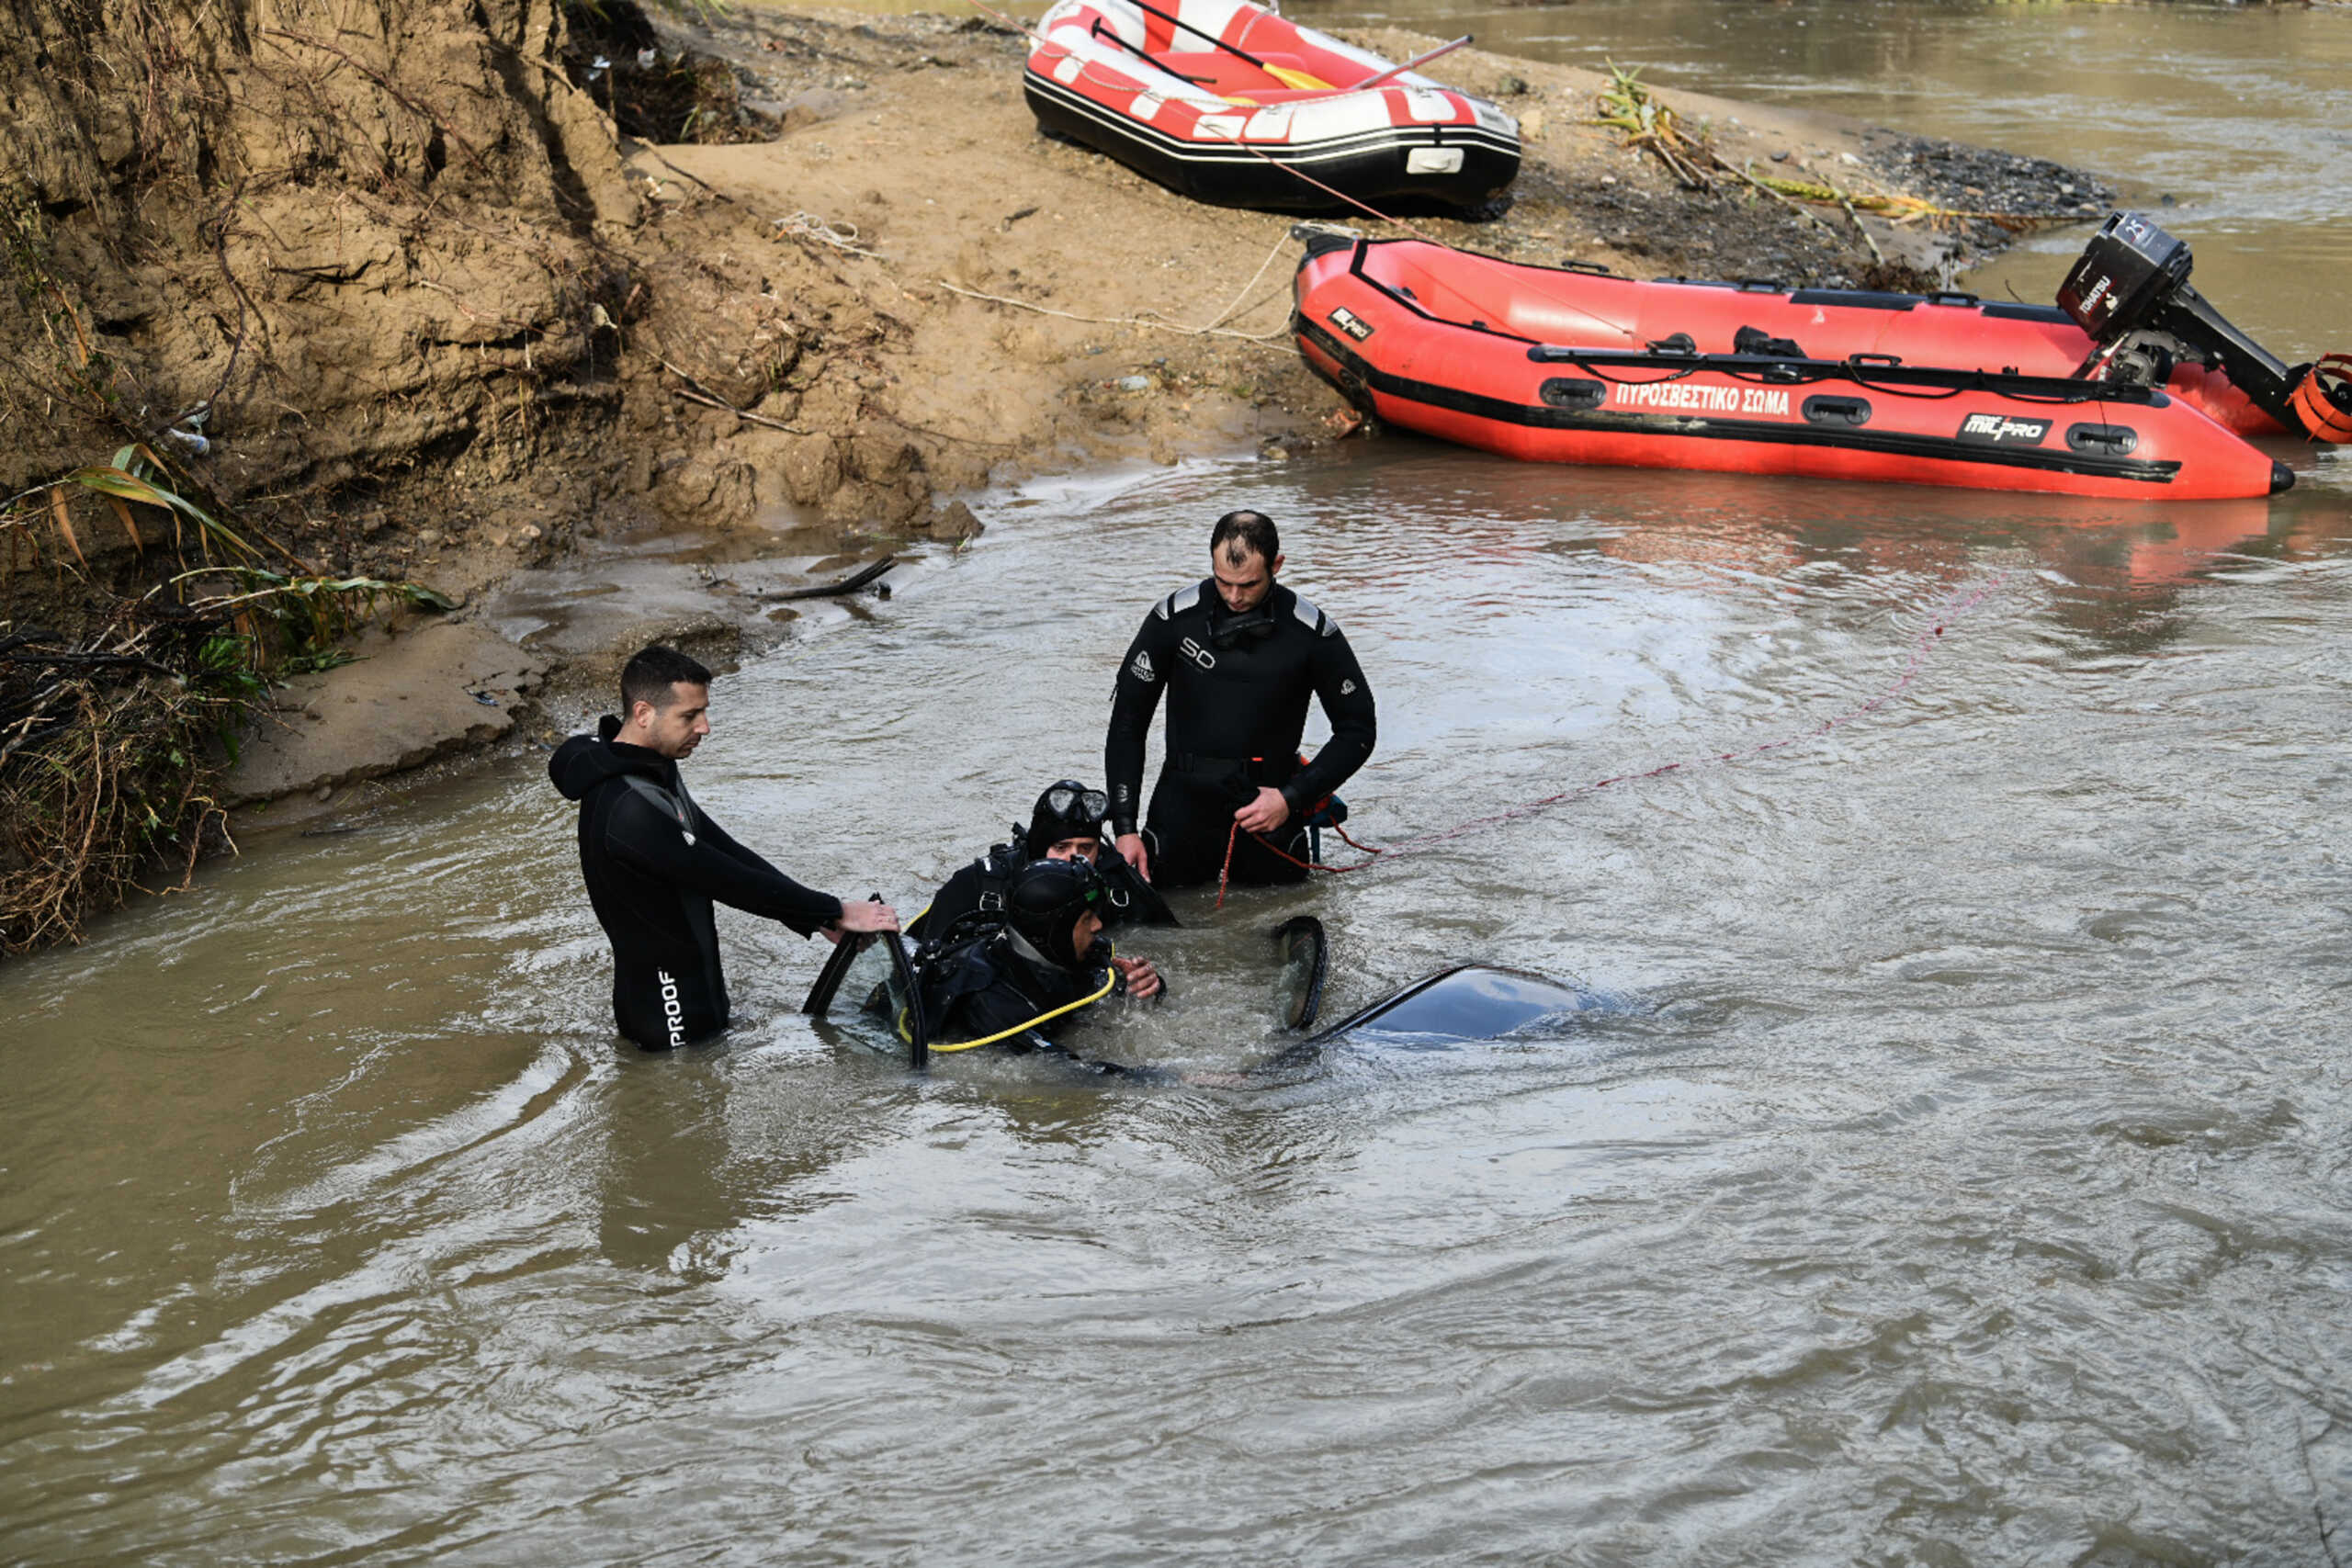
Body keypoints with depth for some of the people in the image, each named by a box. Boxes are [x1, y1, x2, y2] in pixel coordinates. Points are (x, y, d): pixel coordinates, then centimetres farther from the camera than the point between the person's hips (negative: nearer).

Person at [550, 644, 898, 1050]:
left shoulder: (654, 770, 3)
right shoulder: (630, 809, -30)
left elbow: (724, 849, 3)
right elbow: (727, 880, -26)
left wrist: (816, 916, -3)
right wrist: (835, 913, -18)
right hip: (672, 1016, -10)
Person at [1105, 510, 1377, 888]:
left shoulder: (1312, 632, -7)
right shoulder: (1175, 618, -6)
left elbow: (1358, 729, 3)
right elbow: (1127, 722, -2)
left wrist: (1292, 797, -9)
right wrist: (1125, 828, -9)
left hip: (1267, 795, 0)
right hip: (1186, 792, 1)